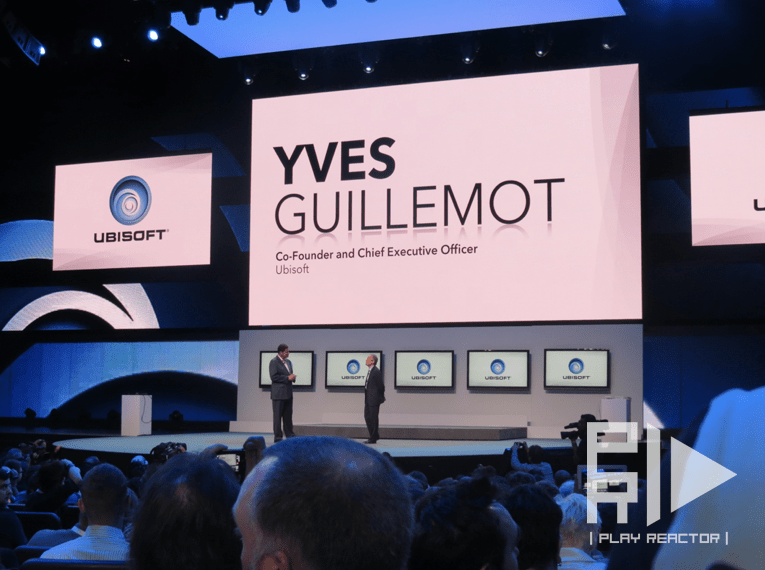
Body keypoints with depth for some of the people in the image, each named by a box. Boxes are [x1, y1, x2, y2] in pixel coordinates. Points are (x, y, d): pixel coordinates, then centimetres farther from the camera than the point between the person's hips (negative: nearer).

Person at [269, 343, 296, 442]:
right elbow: (274, 376, -16)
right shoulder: (274, 362, -8)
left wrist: (292, 377, 3)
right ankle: (277, 437, 2)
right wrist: (287, 378, -18)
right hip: (278, 394, -8)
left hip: (288, 393, 8)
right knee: (277, 416, -2)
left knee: (288, 416, 11)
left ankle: (290, 435, 17)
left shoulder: (288, 362, 17)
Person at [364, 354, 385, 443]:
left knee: (374, 418, -2)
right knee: (367, 417, 13)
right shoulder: (370, 371, 14)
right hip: (368, 399, 10)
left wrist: (381, 398, -3)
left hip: (374, 399, -10)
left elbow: (381, 385, -13)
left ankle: (373, 438, 4)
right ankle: (375, 435, 24)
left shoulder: (376, 372, -16)